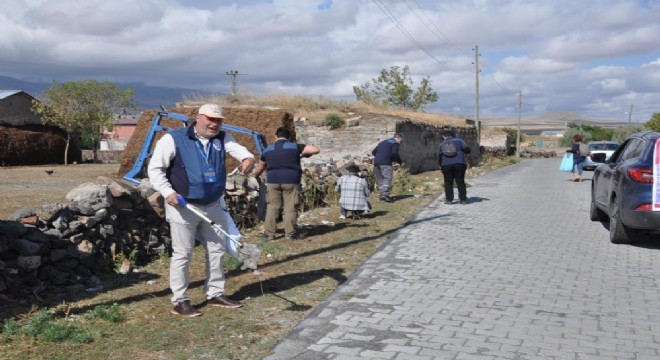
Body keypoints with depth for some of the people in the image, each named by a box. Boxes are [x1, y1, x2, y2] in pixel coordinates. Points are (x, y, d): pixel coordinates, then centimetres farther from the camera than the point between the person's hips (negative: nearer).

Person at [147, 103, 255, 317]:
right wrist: (167, 191, -22)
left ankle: (215, 294, 29)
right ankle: (179, 301, 11)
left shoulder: (222, 139, 4)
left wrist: (248, 158, -38)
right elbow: (155, 168, -8)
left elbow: (236, 148, -14)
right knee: (182, 254, 0)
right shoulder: (173, 139, -10)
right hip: (183, 207, -6)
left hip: (214, 206, 6)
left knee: (217, 251, 14)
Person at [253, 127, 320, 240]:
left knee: (272, 207, 8)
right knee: (290, 207, 4)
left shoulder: (268, 150, 12)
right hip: (291, 181, -2)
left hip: (273, 181, 3)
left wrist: (255, 176, 45)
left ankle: (269, 233, 9)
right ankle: (290, 233, 6)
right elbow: (316, 150, -4)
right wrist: (306, 153, 16)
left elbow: (259, 168, 24)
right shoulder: (295, 147, 1)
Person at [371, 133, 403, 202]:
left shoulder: (383, 142, 26)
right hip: (386, 163, -7)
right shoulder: (395, 143, 3)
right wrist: (400, 162, -2)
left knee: (380, 179, 12)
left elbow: (373, 152, 24)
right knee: (387, 178, -10)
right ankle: (385, 194, -23)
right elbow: (395, 153, -13)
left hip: (376, 162, 8)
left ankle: (382, 194, 14)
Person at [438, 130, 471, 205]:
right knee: (460, 182, 6)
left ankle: (449, 199, 3)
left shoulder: (441, 144, 11)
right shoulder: (459, 141, 10)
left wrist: (441, 166, 20)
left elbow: (439, 157, 8)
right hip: (459, 163, 0)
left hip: (446, 165, 0)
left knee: (448, 182, 6)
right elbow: (467, 150, 4)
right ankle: (463, 199, 6)